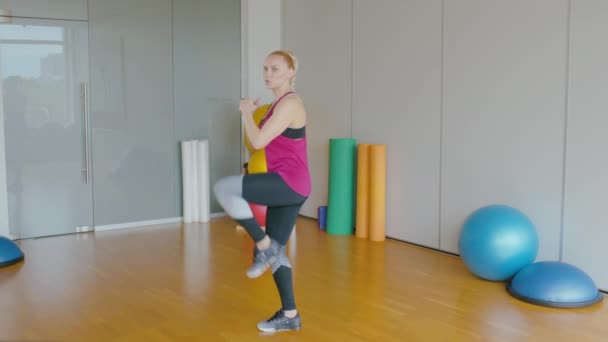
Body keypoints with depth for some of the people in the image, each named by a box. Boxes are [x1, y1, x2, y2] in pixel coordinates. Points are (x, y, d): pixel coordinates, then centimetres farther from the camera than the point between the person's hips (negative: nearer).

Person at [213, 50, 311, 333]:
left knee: (223, 188, -21)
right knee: (275, 252, 12)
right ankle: (290, 316, 21)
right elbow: (262, 142, 22)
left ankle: (264, 245, -8)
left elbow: (258, 142, -17)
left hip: (290, 183, -10)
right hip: (285, 185, 10)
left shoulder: (290, 103, -13)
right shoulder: (278, 103, 17)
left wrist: (247, 112, -2)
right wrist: (252, 112, 12)